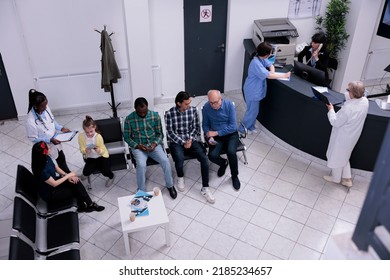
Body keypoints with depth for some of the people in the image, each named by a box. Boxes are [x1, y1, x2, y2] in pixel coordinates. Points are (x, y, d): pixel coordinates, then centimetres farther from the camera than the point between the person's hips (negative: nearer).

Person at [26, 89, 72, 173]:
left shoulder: (45, 108, -17)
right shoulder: (31, 121, -36)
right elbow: (33, 139, -23)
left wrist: (61, 128, -10)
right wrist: (50, 140, -28)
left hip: (55, 141, 7)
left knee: (61, 158, 29)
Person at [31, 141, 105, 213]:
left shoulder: (46, 158, -11)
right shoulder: (42, 170, -35)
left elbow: (56, 167, 6)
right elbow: (54, 184, -25)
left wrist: (67, 175, -8)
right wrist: (68, 175, -16)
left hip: (53, 181, 7)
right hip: (49, 194, -7)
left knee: (76, 182, -10)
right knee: (76, 189, -7)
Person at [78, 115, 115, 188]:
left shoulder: (98, 136, -22)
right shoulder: (81, 136, -17)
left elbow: (103, 150, -16)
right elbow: (82, 149, -8)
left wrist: (99, 150, -40)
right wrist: (85, 151, -32)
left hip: (101, 156, -2)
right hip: (90, 157, 2)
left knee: (105, 171, -19)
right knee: (87, 171, -19)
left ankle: (111, 177, 21)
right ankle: (85, 174, 25)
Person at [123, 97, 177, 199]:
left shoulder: (155, 115, -7)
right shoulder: (129, 119, -11)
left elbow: (159, 133, 3)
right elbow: (126, 137, -1)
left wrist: (155, 143, -16)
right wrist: (137, 146, -16)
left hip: (153, 144, 2)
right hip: (138, 146, -1)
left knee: (165, 161, -23)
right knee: (141, 165, -31)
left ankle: (170, 185, 2)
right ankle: (141, 191, -10)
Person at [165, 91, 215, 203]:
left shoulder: (193, 110, 0)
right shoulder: (169, 113, -9)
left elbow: (196, 128, 5)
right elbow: (170, 133, -8)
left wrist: (190, 140, -11)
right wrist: (183, 143, -16)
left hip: (192, 139, 2)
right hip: (176, 141, -2)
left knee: (204, 159, -22)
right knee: (179, 158, -33)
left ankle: (205, 188, -12)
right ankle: (180, 178, 1)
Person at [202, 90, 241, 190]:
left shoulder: (229, 105, -17)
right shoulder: (206, 107, -9)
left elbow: (233, 126, -17)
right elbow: (205, 125, 3)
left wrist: (216, 133, -20)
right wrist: (209, 136, -15)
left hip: (231, 134, -2)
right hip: (216, 136, 2)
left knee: (231, 152, -30)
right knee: (212, 156, -24)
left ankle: (234, 176, -2)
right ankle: (223, 163, 14)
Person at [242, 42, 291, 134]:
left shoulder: (262, 58, -3)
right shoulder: (256, 63, -31)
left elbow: (270, 65, 13)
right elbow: (268, 75, -31)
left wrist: (272, 72, -12)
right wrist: (284, 75, -24)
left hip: (256, 89, 9)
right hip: (252, 91, -9)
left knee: (254, 110, 20)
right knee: (252, 111, 5)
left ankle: (250, 127, 36)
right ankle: (243, 129, 22)